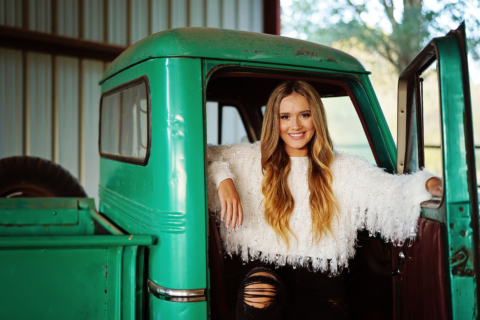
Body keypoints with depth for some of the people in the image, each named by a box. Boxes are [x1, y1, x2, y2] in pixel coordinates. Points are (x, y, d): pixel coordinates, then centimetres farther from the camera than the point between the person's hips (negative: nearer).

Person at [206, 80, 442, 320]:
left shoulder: (342, 167, 8)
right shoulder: (254, 159, 9)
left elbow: (391, 189, -3)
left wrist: (428, 183, -22)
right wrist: (223, 179, -10)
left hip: (321, 284, 0)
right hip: (266, 273, 1)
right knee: (260, 285, -33)